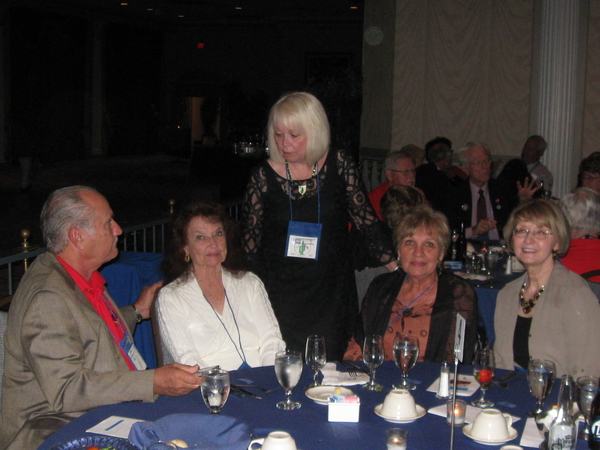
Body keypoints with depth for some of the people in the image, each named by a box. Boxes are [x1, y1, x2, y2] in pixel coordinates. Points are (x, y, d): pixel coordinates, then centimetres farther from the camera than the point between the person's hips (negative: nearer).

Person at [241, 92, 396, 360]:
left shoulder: (339, 165, -2)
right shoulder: (264, 176, -3)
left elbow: (365, 219, 3)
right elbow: (250, 241, 4)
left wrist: (395, 264, -3)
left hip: (332, 297, 1)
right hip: (280, 296, -1)